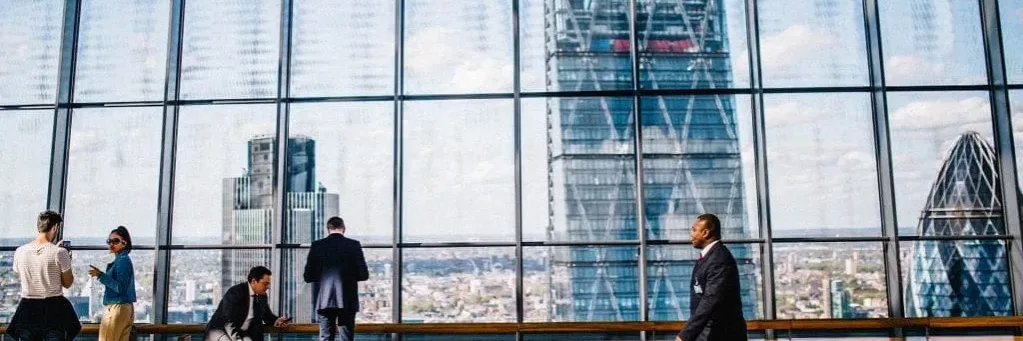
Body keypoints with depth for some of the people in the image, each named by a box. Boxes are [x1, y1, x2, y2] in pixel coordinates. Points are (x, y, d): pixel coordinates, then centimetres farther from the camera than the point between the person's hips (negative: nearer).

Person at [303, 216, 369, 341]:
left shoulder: (317, 245, 0)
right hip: (347, 300, -1)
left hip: (324, 300, 1)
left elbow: (307, 276, 1)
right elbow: (364, 275, -3)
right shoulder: (354, 245, -3)